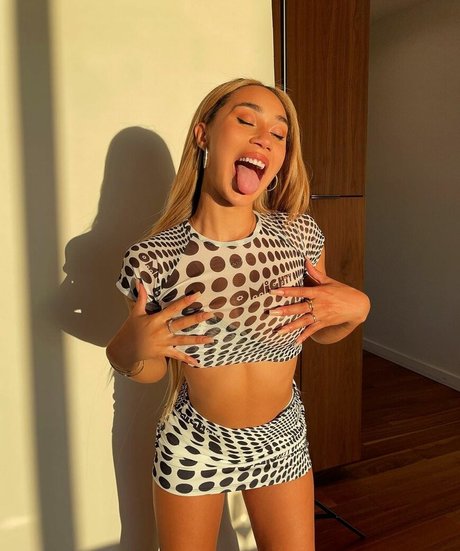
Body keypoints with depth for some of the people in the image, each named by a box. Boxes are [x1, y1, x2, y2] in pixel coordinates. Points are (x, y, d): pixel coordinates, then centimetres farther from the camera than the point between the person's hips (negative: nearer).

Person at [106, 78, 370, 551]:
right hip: (192, 445, -1)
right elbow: (150, 370, -6)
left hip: (282, 441, 2)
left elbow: (320, 332, 2)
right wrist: (128, 350, -27)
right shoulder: (152, 259, -21)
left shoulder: (301, 236, -16)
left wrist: (356, 307, -18)